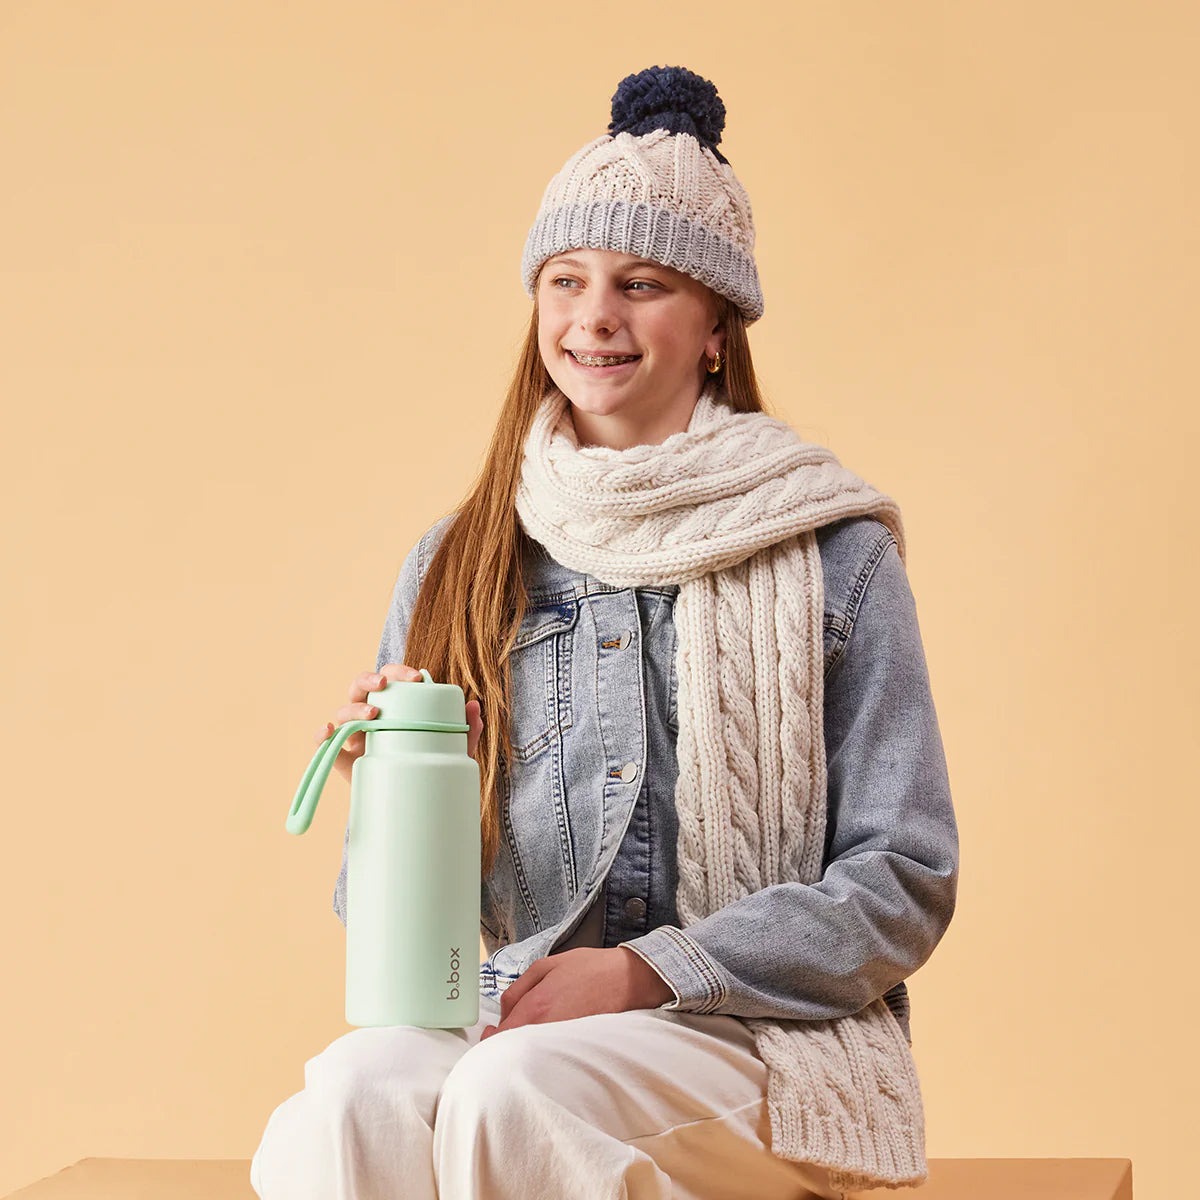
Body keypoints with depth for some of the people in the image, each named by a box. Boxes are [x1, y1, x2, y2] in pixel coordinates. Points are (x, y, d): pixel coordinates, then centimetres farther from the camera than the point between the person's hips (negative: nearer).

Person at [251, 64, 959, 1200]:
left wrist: (651, 971, -11)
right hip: (518, 1024, 3)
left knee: (516, 1090, -34)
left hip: (765, 1036, -2)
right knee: (350, 1095, -31)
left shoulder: (832, 552, 5)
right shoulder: (458, 564, 13)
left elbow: (904, 882, 1)